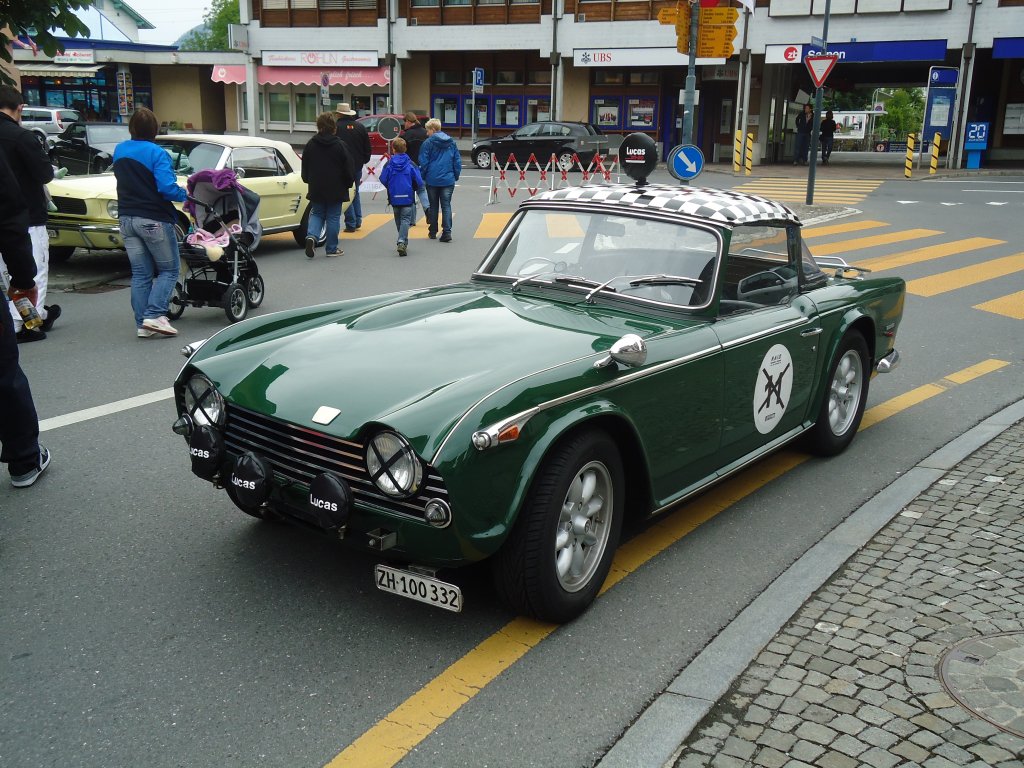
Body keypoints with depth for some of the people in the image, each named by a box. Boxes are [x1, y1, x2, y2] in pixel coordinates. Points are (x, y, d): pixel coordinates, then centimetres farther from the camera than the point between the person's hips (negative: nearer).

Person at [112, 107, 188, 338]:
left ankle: (142, 324, 8)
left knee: (140, 273, 10)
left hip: (127, 219, 7)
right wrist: (185, 195, -6)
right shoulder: (157, 153, -14)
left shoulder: (119, 150, 8)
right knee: (169, 269, 5)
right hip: (153, 220, -6)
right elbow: (167, 187, -22)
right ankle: (154, 315, -8)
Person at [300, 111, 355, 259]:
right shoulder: (340, 145, -8)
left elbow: (305, 167, 9)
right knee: (333, 217, 5)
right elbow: (347, 168, -5)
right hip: (335, 190, -2)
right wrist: (348, 184, 8)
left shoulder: (310, 144, 1)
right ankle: (332, 248, 9)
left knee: (316, 214, 15)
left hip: (316, 189, 3)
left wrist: (308, 181, 24)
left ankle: (311, 235, -12)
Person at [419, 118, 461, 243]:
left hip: (432, 180, -2)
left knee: (433, 206, 10)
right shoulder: (451, 142, 5)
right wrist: (456, 176, 15)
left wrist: (422, 177, 5)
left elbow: (423, 162, -7)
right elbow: (457, 161, 7)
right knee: (446, 206, 1)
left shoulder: (428, 143, -7)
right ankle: (447, 232, -11)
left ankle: (433, 232, 18)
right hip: (448, 180, 2)